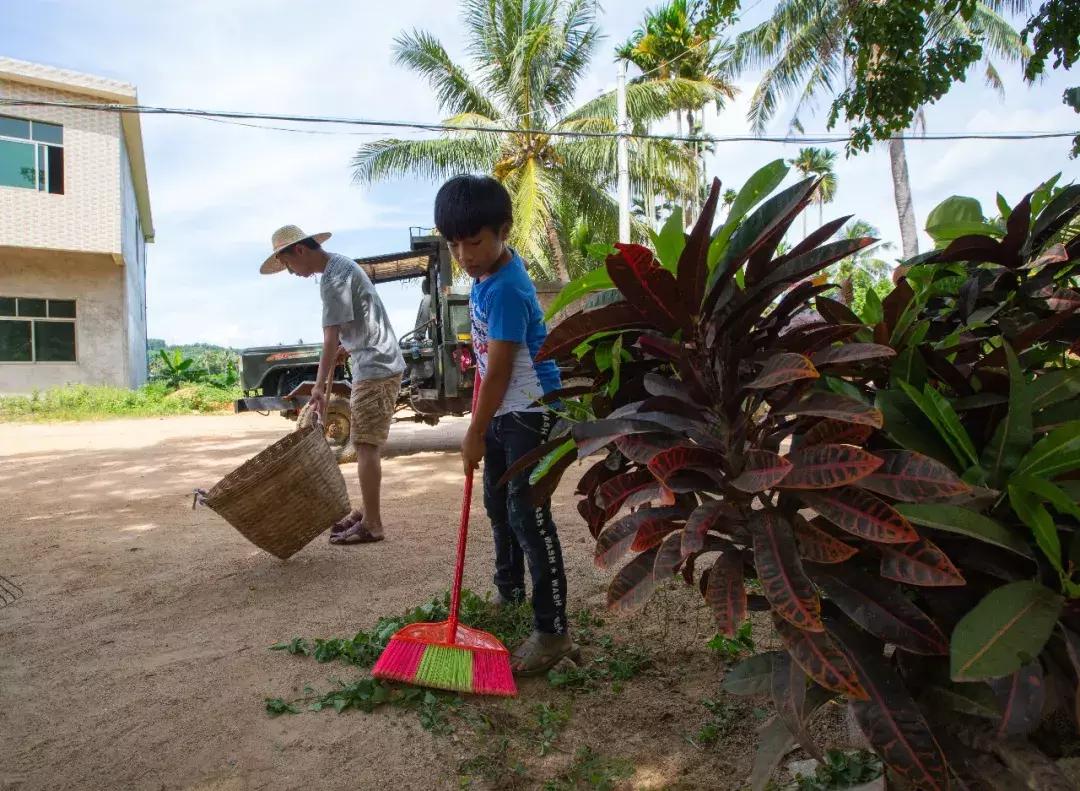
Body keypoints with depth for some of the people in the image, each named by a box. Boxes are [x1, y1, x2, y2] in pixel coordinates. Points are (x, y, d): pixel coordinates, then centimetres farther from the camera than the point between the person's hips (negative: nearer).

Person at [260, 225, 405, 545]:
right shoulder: (341, 264, 16)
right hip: (379, 365, 10)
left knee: (366, 447, -6)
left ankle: (372, 524, -1)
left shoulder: (333, 278, -15)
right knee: (367, 445, 14)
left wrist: (319, 385, -18)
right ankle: (366, 512, 23)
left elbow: (331, 338, -19)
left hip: (375, 368, -10)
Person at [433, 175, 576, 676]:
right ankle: (509, 592, 38)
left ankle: (553, 631, -1)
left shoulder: (506, 292, -26)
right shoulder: (488, 269, 3)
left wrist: (475, 435, -16)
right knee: (498, 505, 19)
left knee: (528, 514, -10)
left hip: (528, 412, -10)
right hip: (501, 409, 10)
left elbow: (498, 373, -24)